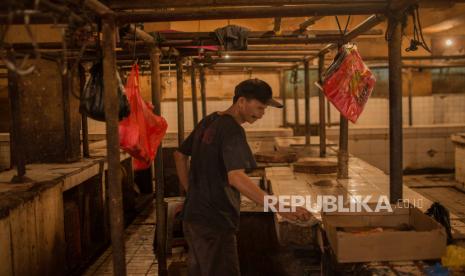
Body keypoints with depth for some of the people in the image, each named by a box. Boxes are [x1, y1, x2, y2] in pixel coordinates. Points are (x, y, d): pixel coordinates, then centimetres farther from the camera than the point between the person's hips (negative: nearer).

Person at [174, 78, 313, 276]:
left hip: (193, 217, 10)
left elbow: (180, 155, 18)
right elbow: (236, 178, -32)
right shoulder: (232, 130, -19)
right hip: (214, 223, -10)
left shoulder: (209, 122, 9)